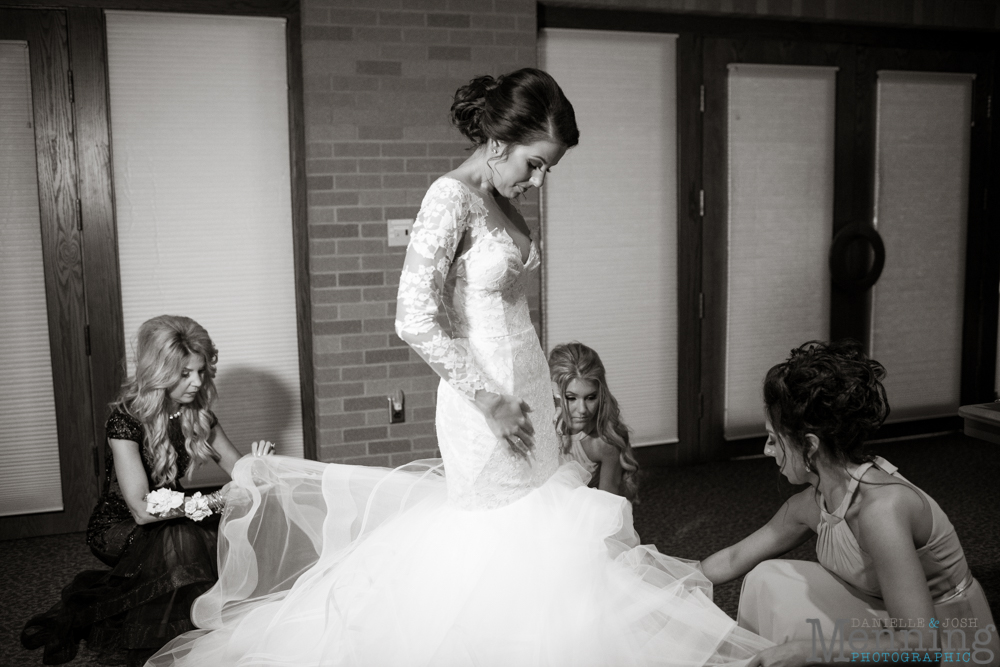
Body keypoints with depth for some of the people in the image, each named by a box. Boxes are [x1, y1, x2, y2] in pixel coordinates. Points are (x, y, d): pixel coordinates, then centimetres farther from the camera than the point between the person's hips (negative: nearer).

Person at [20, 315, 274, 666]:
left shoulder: (197, 413, -2)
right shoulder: (125, 418, -20)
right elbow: (142, 510, -25)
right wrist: (216, 501, -33)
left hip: (171, 522, 6)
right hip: (118, 530, -6)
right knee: (181, 542, -35)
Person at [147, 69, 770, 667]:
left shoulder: (504, 202, 8)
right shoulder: (451, 198, -17)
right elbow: (416, 321, -23)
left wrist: (538, 398, 14)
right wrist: (491, 401, -18)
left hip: (528, 391, 8)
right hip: (485, 401, -8)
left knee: (535, 529, 16)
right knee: (505, 546, 5)